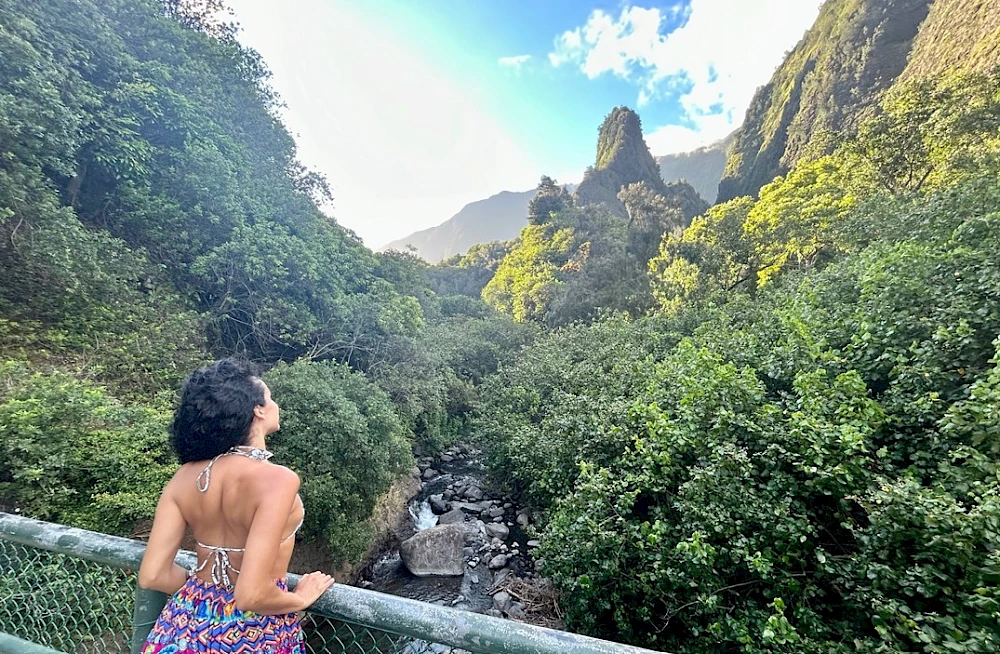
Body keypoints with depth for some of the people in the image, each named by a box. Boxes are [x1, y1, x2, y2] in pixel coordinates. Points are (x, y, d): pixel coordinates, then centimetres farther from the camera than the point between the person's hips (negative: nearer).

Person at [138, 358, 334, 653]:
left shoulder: (184, 477, -10)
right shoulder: (277, 479, -28)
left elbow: (152, 575, -5)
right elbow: (253, 595, -29)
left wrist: (202, 585, 12)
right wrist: (301, 598, -10)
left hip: (187, 625, 4)